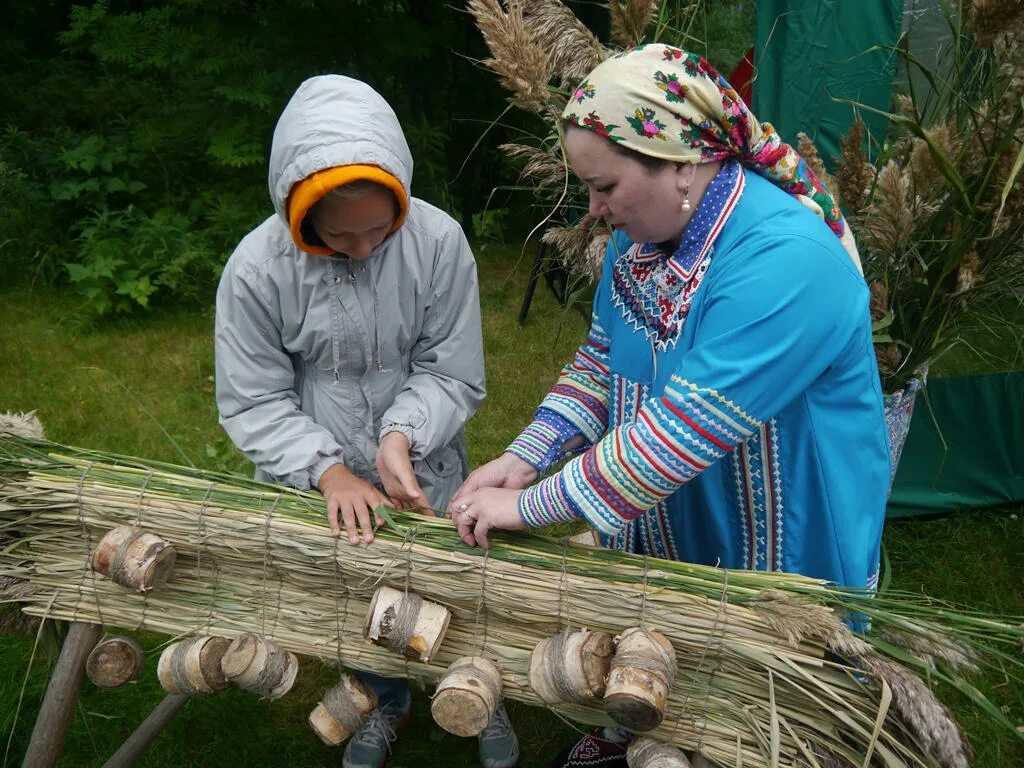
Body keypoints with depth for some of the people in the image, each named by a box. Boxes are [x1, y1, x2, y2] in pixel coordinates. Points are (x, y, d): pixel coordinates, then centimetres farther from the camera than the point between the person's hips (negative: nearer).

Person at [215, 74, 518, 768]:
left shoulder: (438, 241, -19)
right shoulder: (258, 268, -19)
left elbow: (453, 372, -12)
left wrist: (402, 436, -29)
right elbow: (255, 403, -12)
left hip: (428, 475, 0)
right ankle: (385, 704, 54)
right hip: (326, 489, 1)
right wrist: (330, 472, -24)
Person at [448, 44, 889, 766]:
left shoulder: (786, 259, -33)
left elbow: (684, 428, -35)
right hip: (662, 529, 7)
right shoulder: (643, 235, -5)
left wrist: (531, 506, -29)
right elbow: (602, 361, 3)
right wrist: (525, 458, -11)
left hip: (778, 551, -7)